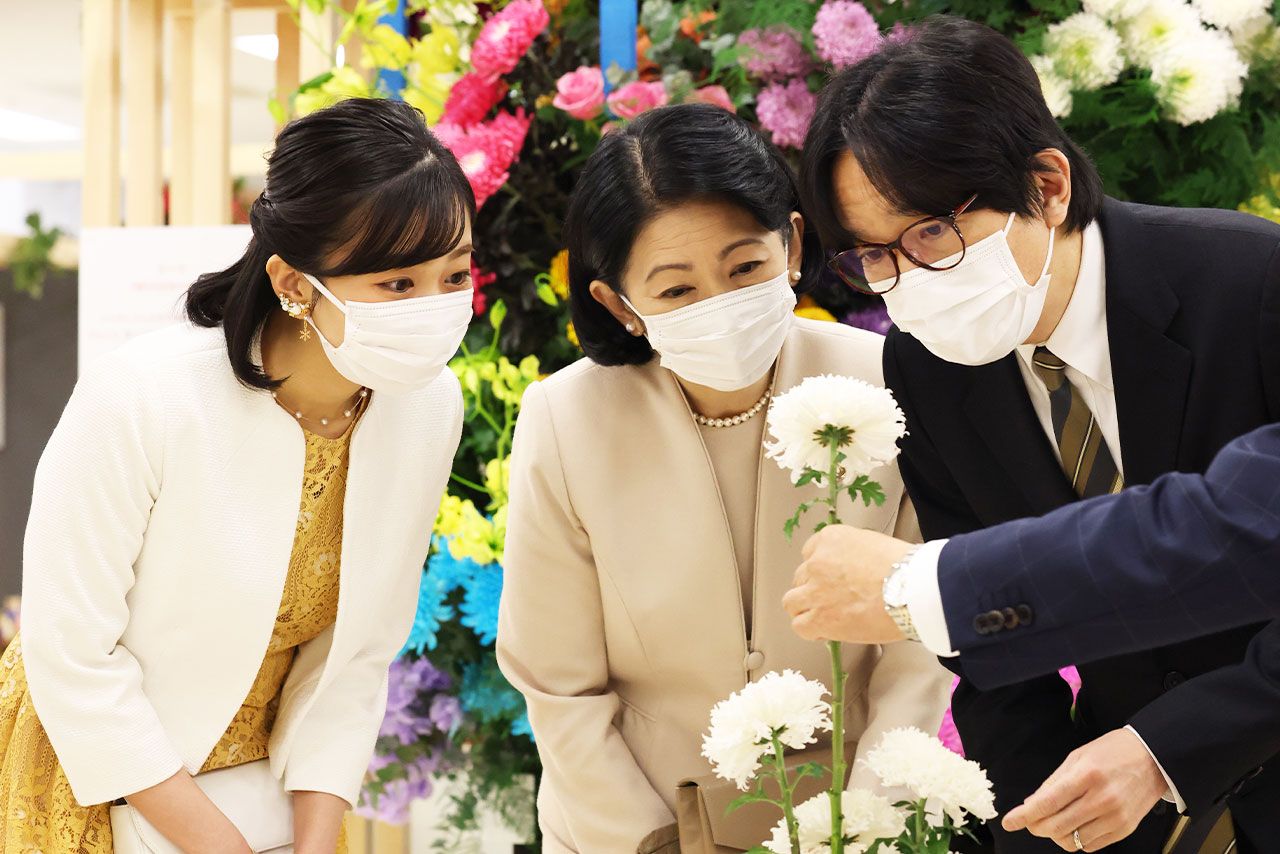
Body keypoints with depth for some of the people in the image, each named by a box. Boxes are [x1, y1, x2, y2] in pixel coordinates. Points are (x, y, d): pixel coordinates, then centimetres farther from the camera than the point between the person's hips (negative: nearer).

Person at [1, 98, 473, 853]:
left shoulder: (429, 406, -14)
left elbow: (357, 651, -7)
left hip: (266, 775, 4)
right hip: (98, 781, -4)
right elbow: (72, 654, -21)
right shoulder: (143, 400, -27)